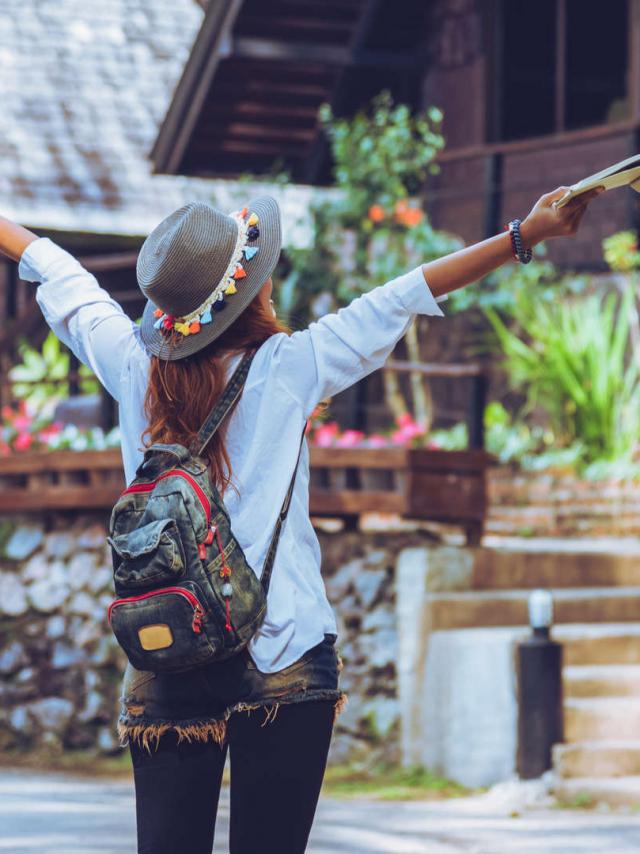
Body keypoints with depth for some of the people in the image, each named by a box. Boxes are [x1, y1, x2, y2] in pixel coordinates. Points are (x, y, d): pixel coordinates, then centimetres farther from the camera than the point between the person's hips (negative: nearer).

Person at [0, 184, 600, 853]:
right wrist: (526, 235, 1)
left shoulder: (133, 365, 1)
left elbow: (59, 277, 18)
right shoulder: (288, 368, -7)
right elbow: (404, 298, -3)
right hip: (281, 664, -3)